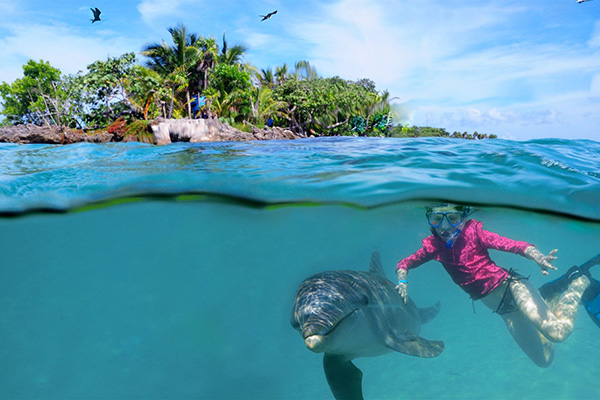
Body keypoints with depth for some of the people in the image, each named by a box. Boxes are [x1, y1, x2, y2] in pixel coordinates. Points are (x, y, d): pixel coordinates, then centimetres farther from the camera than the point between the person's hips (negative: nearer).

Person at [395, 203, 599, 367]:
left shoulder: (473, 232, -12)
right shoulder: (434, 246, -2)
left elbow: (515, 245, -20)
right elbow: (404, 264, 7)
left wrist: (539, 257, -40)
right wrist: (402, 281, -15)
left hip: (510, 285, -5)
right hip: (502, 308, 5)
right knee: (544, 360, 10)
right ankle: (551, 294, 27)